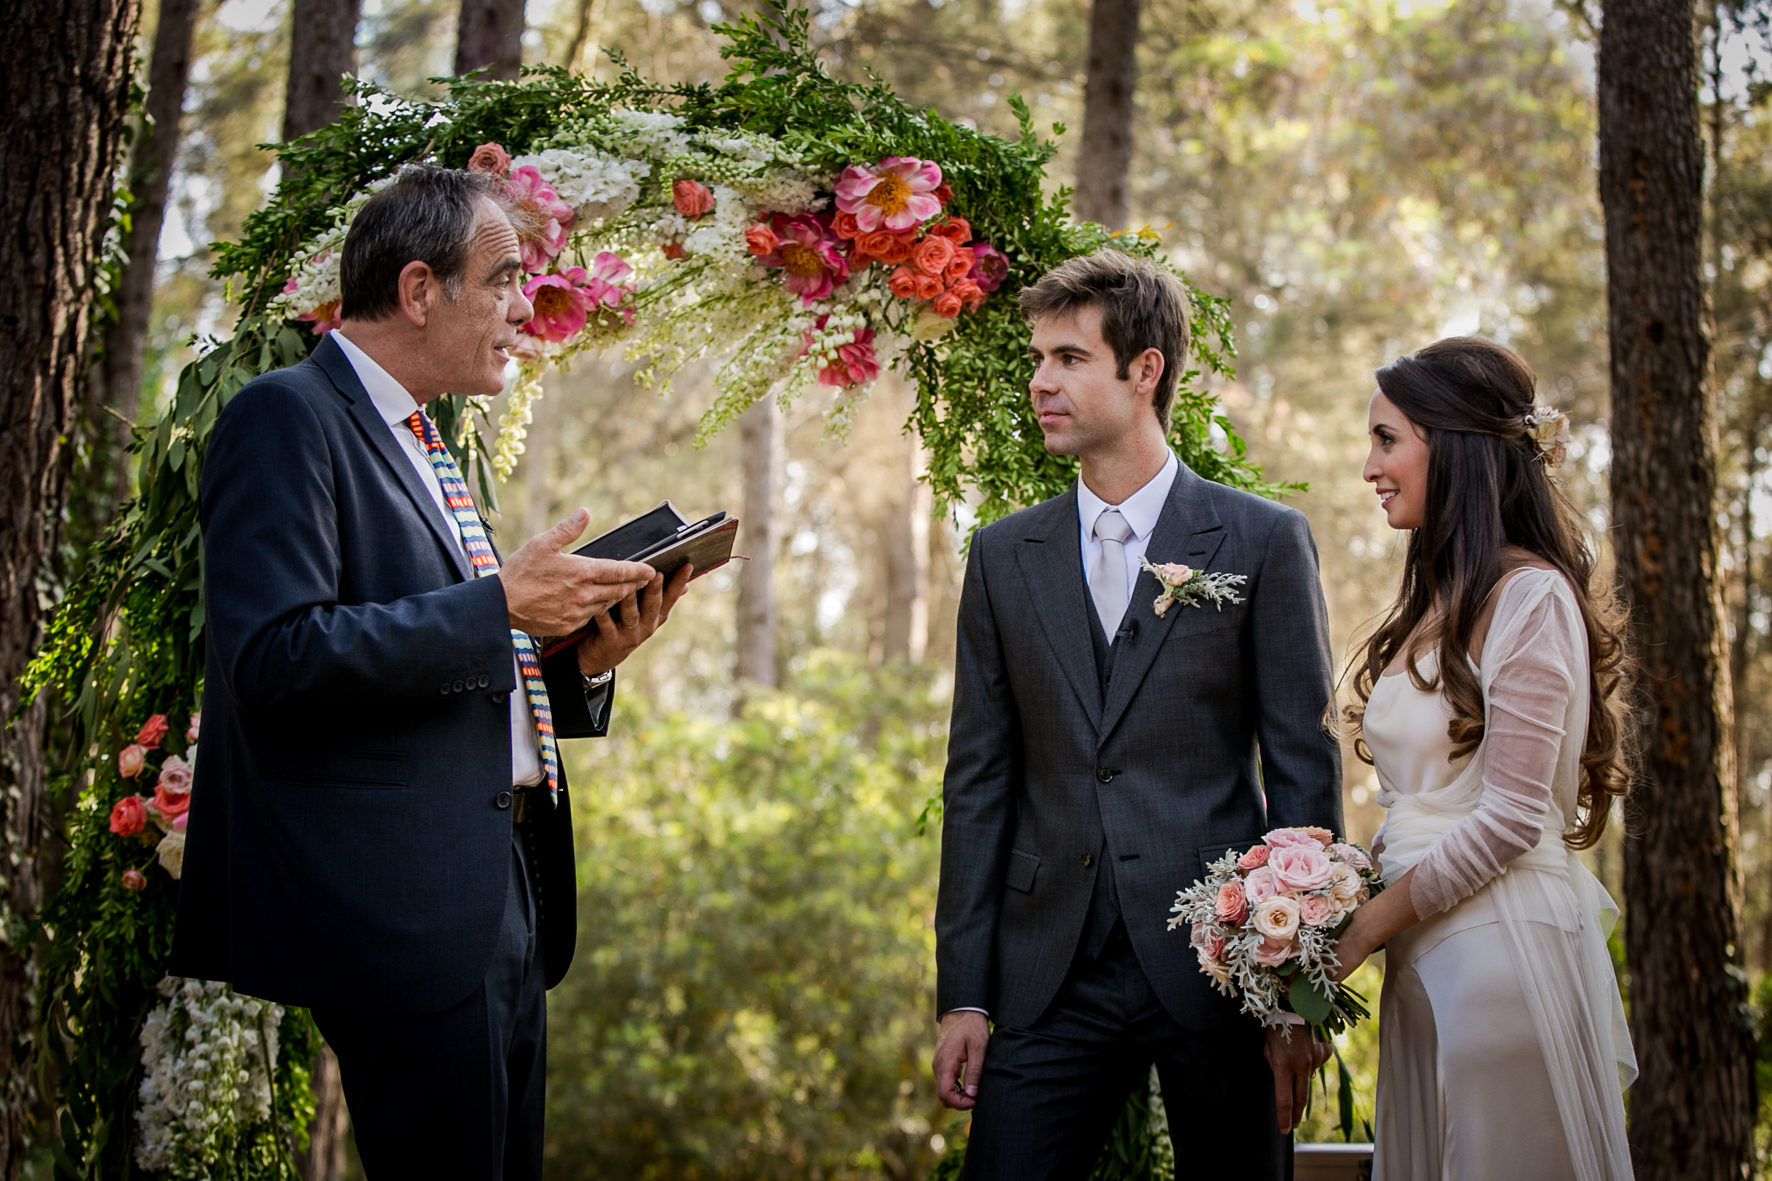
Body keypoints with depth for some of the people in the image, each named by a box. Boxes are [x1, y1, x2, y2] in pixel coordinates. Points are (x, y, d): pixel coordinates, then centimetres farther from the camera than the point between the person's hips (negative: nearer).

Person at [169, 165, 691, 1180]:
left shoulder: (426, 449, 22)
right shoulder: (289, 418, -7)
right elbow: (276, 657, -20)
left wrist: (584, 662, 5)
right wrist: (499, 604, -17)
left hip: (502, 907, 9)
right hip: (405, 919, -9)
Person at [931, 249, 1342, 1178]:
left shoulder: (1263, 541, -1)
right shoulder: (1003, 557, 9)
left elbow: (1304, 770, -2)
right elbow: (978, 782, 8)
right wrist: (963, 994, 3)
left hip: (1216, 963, -2)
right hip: (1051, 975, 3)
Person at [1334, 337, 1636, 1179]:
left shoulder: (1530, 596, -11)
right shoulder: (1438, 602, 15)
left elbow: (1510, 820, -16)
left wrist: (1366, 926, -9)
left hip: (1504, 950, -8)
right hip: (1425, 959, 8)